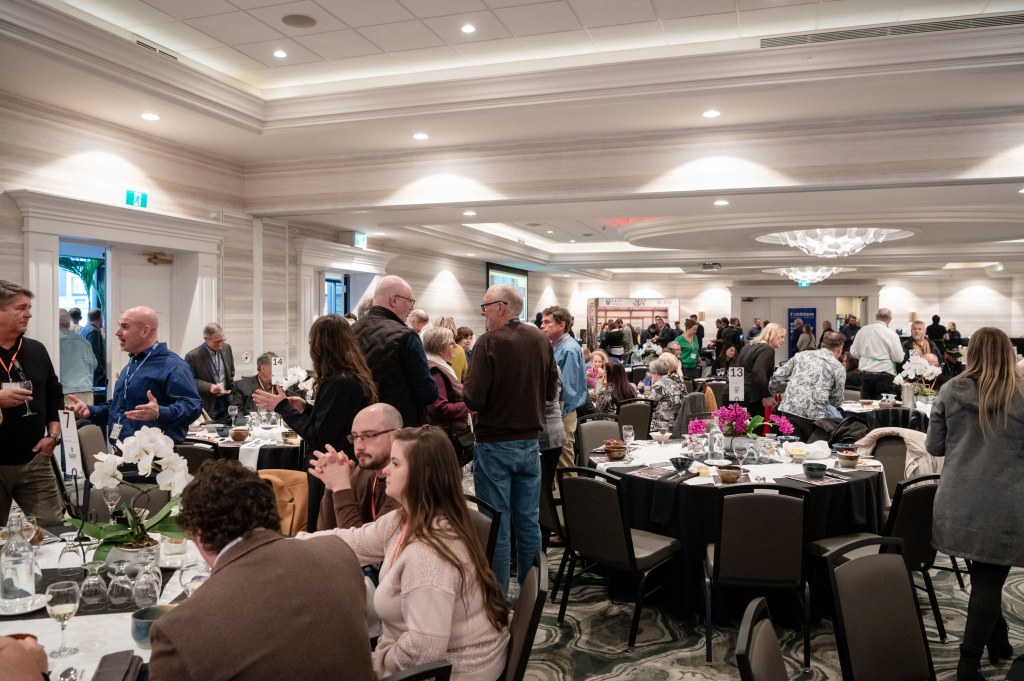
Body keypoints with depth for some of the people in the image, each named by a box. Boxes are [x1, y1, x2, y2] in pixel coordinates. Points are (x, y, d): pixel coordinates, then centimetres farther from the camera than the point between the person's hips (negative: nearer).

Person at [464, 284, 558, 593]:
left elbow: (474, 400, -18)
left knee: (497, 525, 3)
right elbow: (551, 390, 9)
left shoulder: (489, 342, -15)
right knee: (528, 521, 14)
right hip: (530, 442, 5)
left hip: (495, 444, -5)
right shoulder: (541, 339, 2)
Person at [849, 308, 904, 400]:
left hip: (866, 375, 4)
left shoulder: (862, 331, 0)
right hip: (884, 375, -4)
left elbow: (854, 353, 6)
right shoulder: (891, 334, -10)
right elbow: (898, 358, -10)